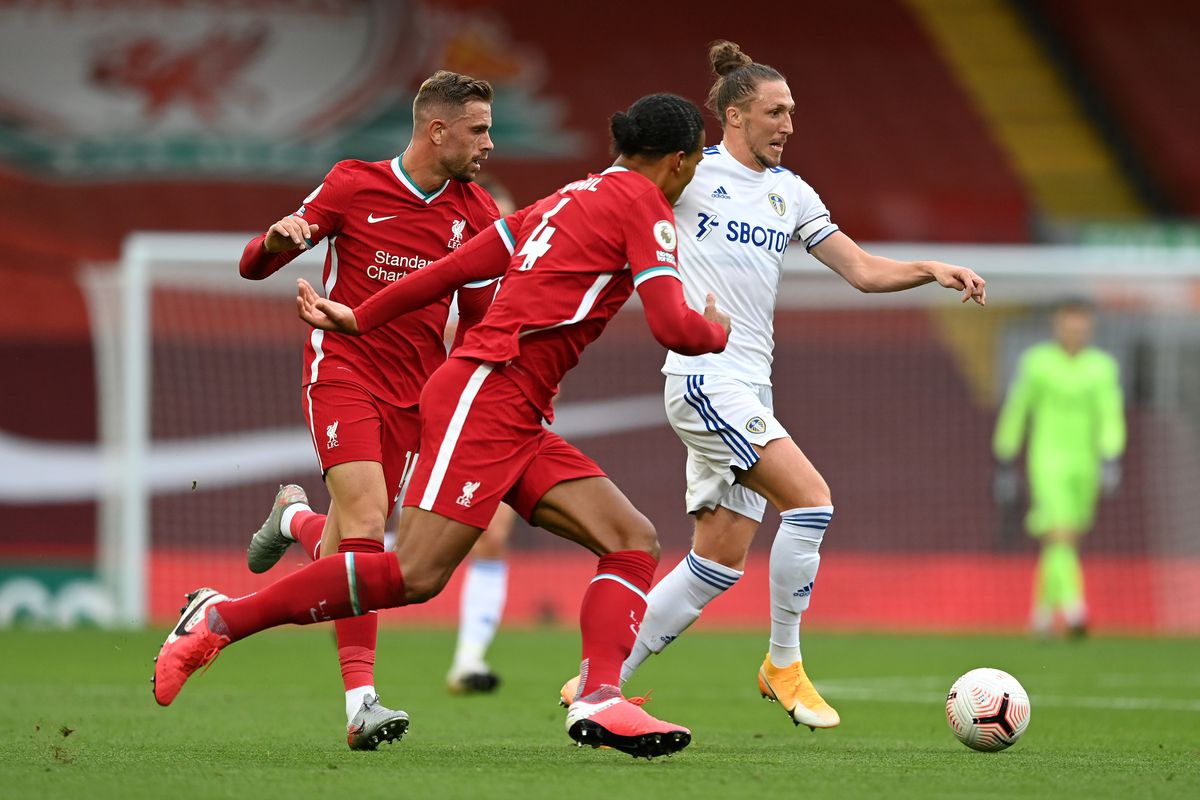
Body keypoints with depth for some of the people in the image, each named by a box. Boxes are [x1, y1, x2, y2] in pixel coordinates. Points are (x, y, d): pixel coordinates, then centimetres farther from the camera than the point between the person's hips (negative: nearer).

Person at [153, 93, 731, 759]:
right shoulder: (643, 203, -2)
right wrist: (718, 332, 11)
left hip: (518, 423, 10)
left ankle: (598, 700, -17)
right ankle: (220, 619, -9)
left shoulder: (565, 200, 23)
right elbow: (673, 328, -11)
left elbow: (457, 266, 23)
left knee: (634, 541, -1)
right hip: (486, 394, -10)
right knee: (415, 574, -17)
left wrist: (362, 318, 28)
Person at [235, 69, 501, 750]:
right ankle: (362, 702, -25)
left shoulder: (478, 215, 6)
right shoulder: (354, 185, -3)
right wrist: (276, 241, -21)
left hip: (416, 389, 4)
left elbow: (477, 318, 15)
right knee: (367, 518, -23)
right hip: (343, 371, -4)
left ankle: (295, 518, 40)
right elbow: (255, 266, 2)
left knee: (344, 555, 3)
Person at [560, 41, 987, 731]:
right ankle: (783, 664, -5)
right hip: (704, 376, -7)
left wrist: (933, 270, -3)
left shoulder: (790, 192, 15)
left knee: (724, 557, 4)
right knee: (811, 499, -18)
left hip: (749, 388, 7)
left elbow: (863, 269, 13)